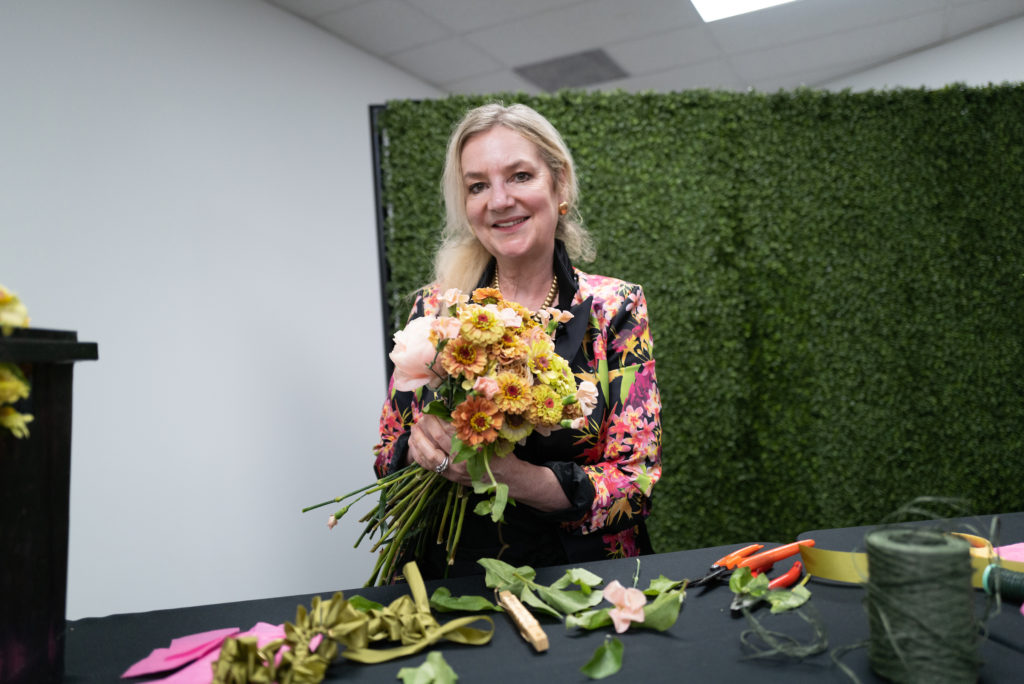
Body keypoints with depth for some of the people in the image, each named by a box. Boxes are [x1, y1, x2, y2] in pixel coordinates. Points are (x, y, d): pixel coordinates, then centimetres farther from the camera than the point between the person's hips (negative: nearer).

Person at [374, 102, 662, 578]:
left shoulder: (615, 308, -3)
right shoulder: (434, 308, 1)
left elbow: (637, 480, -8)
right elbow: (387, 458, 7)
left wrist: (508, 473, -23)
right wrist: (420, 446, -16)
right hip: (449, 572, 2)